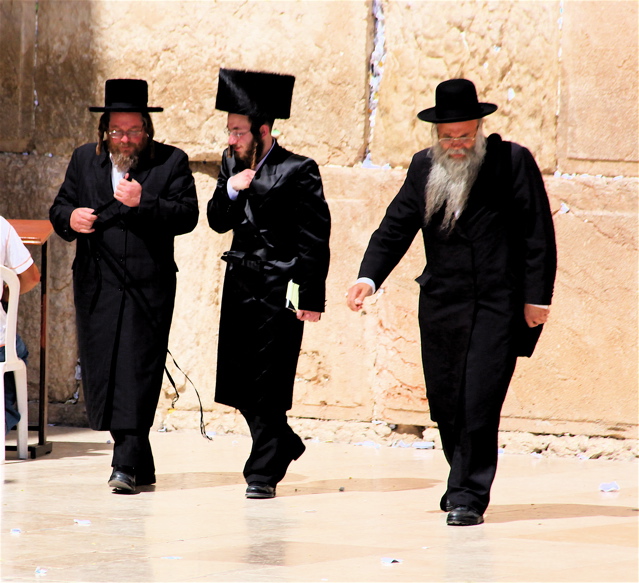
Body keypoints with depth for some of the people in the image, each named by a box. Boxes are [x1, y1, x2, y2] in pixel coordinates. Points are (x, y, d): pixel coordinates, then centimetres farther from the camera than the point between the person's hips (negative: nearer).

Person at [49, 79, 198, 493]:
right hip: (97, 284, 4)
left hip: (149, 285, -4)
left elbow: (187, 216, -8)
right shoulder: (84, 160, 13)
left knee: (138, 369, -11)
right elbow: (60, 208, 14)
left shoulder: (171, 162, 2)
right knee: (101, 371, 5)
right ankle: (141, 465, 17)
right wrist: (70, 218, -9)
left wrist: (143, 203, -21)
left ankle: (127, 465, -14)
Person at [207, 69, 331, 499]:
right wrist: (230, 192, -9)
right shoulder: (232, 164, 10)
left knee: (267, 384, -6)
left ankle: (264, 472, 2)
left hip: (279, 289, -7)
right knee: (237, 384, 9)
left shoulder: (298, 172, -10)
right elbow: (218, 222, 12)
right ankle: (283, 444, 30)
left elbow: (315, 240, -10)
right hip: (240, 285, 7)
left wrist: (311, 299, -13)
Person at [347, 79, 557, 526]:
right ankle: (466, 481, 26)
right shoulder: (424, 167, 10)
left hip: (497, 304, -4)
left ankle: (469, 497, -6)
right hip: (441, 304, 5)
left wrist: (537, 296, -8)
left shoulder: (512, 161, -2)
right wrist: (369, 277, -8)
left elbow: (538, 232, -3)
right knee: (445, 403, 7)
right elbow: (396, 228, 8)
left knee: (479, 402, -11)